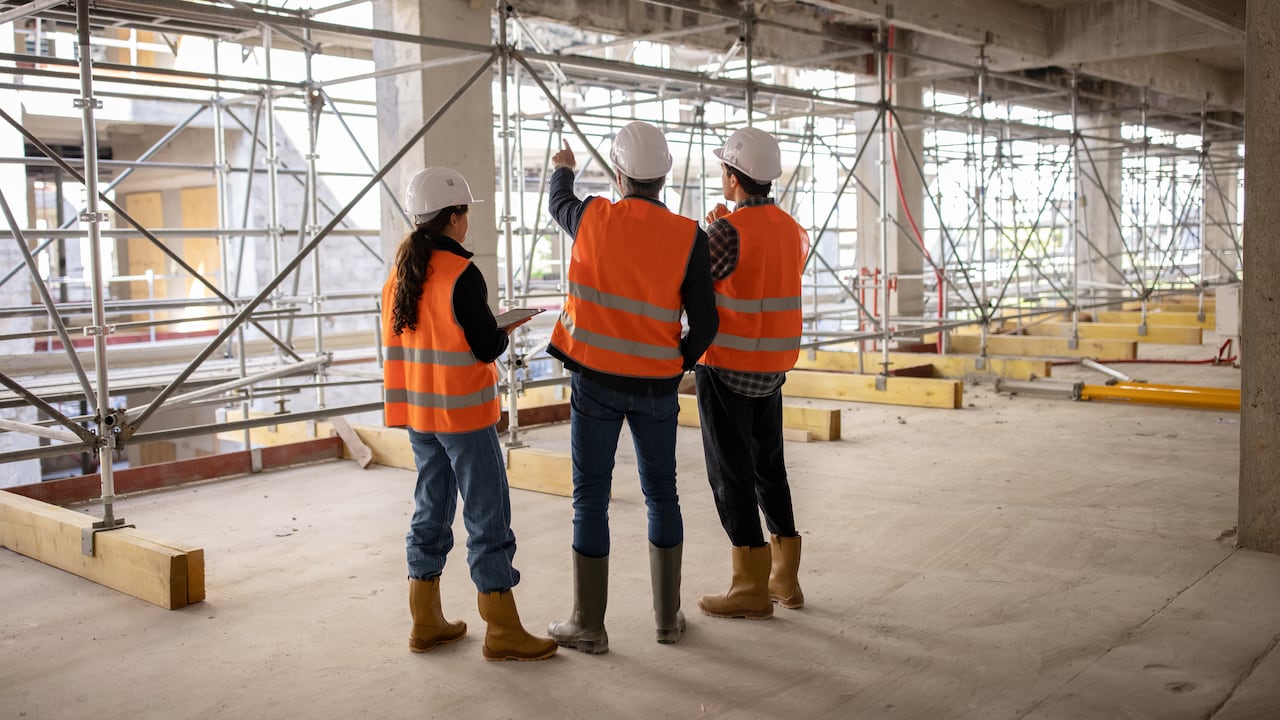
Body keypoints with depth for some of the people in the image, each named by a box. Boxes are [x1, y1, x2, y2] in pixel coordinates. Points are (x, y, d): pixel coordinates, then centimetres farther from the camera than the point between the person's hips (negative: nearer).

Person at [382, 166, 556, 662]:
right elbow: (486, 347, -16)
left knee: (430, 510, 15)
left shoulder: (398, 276, 8)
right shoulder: (461, 274, -16)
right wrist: (508, 329, 5)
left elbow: (400, 342, 14)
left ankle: (427, 623, 22)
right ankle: (503, 632, 4)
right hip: (463, 415, -8)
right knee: (488, 517, -1)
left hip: (418, 414, 8)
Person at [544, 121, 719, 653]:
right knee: (661, 495, 15)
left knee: (591, 498, 6)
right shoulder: (689, 237, -8)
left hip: (595, 379, -1)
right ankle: (668, 618, 22)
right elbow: (704, 324, -7)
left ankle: (588, 625, 12)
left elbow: (559, 203, 19)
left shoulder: (594, 218, -7)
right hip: (656, 384, 1)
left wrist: (563, 168, 42)